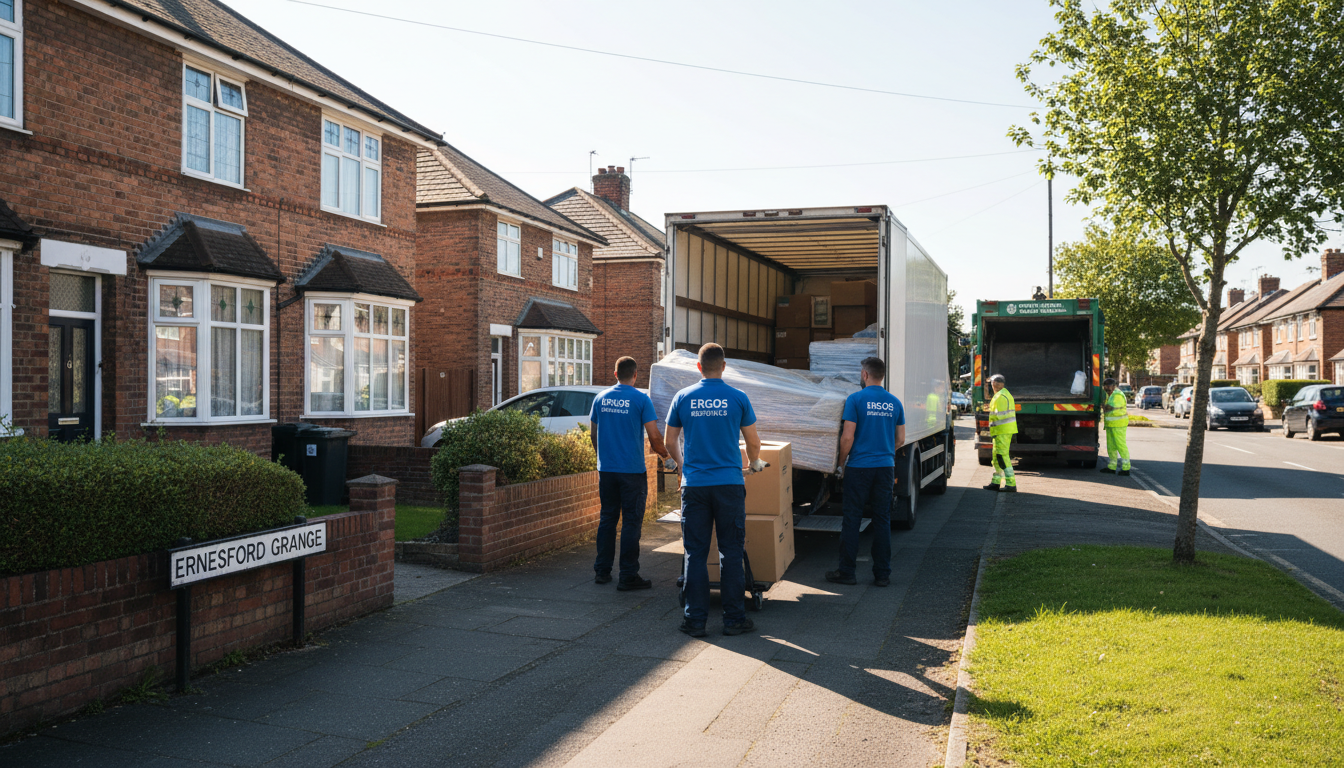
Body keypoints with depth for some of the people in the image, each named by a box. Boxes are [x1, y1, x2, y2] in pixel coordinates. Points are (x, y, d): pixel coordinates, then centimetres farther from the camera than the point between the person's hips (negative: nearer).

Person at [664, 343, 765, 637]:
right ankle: (734, 619, 10)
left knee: (695, 553, 6)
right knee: (730, 552, 5)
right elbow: (753, 442, 6)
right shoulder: (737, 398, -1)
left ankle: (695, 620, 9)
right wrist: (754, 464, 27)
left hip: (694, 484, 1)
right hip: (729, 483, -1)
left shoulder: (683, 397, 3)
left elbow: (670, 442, 11)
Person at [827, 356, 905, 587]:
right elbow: (900, 439, 10)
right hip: (885, 467, 4)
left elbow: (848, 437, -10)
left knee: (852, 519, 3)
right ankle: (882, 574, 11)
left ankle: (846, 572, 8)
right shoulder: (895, 403, 7)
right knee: (882, 520, 8)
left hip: (859, 467, -4)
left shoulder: (856, 399, -8)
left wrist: (841, 462, 3)